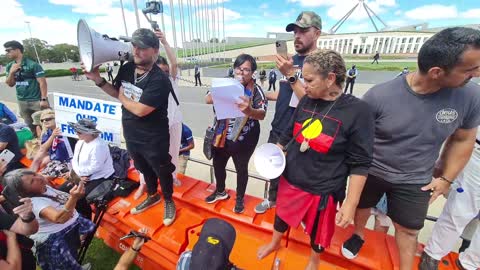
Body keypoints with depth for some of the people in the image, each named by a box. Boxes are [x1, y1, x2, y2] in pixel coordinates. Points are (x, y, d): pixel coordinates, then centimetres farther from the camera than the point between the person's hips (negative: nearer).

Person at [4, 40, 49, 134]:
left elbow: (42, 82, -13)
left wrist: (44, 99, -19)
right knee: (30, 125, 14)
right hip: (22, 101, 6)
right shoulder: (10, 66, 9)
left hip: (37, 100, -6)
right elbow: (10, 84, 11)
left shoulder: (32, 64, -10)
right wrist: (11, 72, -7)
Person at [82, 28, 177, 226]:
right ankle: (152, 196, 50)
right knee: (144, 170, 25)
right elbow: (117, 92, 13)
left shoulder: (159, 80, -25)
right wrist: (98, 80, -3)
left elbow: (140, 110, -27)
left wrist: (122, 98, -10)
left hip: (153, 140, -7)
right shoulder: (127, 68, -2)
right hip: (131, 135, 7)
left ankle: (168, 201, 39)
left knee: (162, 171, 14)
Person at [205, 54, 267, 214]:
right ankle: (220, 191, 48)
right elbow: (208, 99, -11)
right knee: (218, 164, 20)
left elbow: (262, 115, -23)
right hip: (221, 136, 4)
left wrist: (249, 110, -45)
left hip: (243, 139, -4)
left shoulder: (255, 90, -10)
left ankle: (240, 198, 40)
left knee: (241, 169, 13)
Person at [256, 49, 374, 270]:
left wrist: (350, 204, -14)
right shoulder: (306, 101, -4)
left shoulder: (357, 111, -18)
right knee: (282, 214, 25)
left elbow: (360, 164, -15)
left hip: (322, 190, -4)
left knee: (318, 230, 22)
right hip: (290, 179, 4)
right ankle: (274, 243, 57)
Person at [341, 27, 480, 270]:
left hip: (415, 182, 2)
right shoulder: (379, 96, -27)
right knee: (361, 207, 22)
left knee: (408, 229, 18)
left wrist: (446, 178, 1)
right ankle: (358, 235, 54)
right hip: (370, 172, -1)